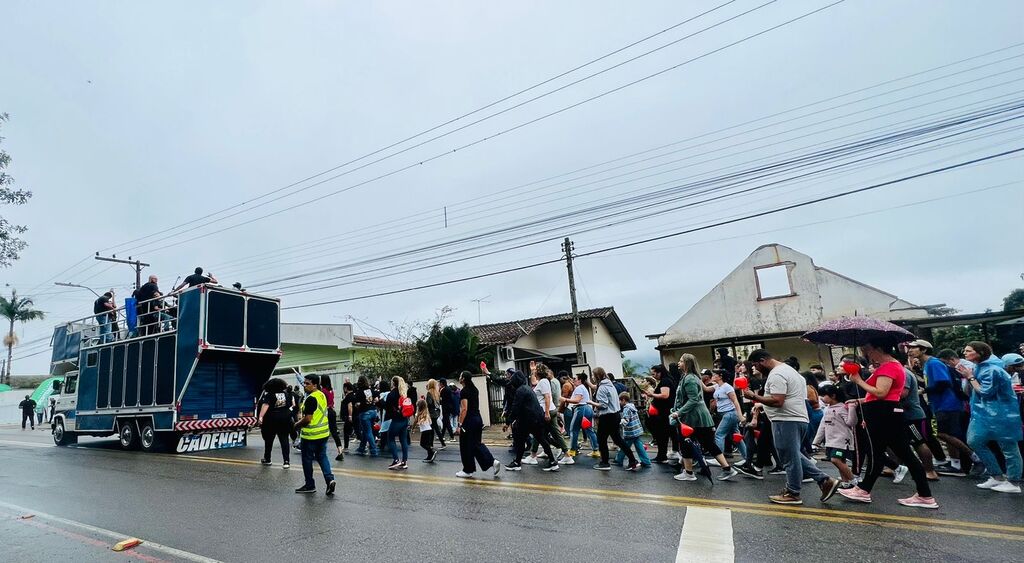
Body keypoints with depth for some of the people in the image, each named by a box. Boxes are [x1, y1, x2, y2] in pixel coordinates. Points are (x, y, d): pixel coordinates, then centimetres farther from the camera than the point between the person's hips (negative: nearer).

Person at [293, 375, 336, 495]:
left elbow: (307, 419, -23)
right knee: (322, 457, 14)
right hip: (323, 433, 8)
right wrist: (301, 421, 17)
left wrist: (297, 425, -5)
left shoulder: (311, 398, -21)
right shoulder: (322, 395, 7)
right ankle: (330, 479, -1)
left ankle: (310, 485, 18)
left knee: (307, 459, 8)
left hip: (310, 435, -8)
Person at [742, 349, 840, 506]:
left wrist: (754, 396, -20)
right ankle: (824, 480, 17)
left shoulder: (776, 375, -18)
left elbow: (777, 401, -26)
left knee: (790, 458, 0)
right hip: (797, 418, 11)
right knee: (794, 456, 19)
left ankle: (792, 494, 11)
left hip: (786, 421, -11)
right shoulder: (786, 369, 17)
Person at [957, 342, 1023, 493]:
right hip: (985, 413, 10)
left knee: (1008, 448, 2)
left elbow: (985, 392, -18)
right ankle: (997, 476, 17)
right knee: (974, 441, 7)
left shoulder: (991, 370, -18)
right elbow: (971, 392, 16)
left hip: (1000, 414, -10)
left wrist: (970, 377, -13)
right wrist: (967, 376, 3)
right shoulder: (979, 368, 11)